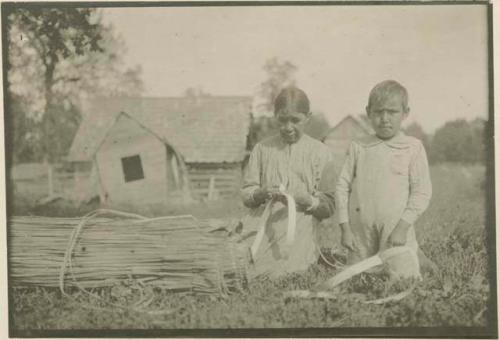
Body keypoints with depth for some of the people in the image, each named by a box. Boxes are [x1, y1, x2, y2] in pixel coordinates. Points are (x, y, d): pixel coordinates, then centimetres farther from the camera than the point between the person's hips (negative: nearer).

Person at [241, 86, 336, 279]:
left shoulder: (320, 152, 7)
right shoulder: (263, 149, 12)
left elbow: (329, 206, 5)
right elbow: (246, 194, 10)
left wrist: (307, 201, -15)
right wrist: (261, 194, -12)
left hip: (297, 236, -1)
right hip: (262, 231, 1)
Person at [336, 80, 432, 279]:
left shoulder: (413, 148, 2)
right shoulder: (358, 148, 9)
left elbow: (422, 192, -1)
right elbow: (342, 186, 8)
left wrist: (402, 227, -9)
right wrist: (345, 228, 1)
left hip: (397, 233, -2)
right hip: (360, 233, 3)